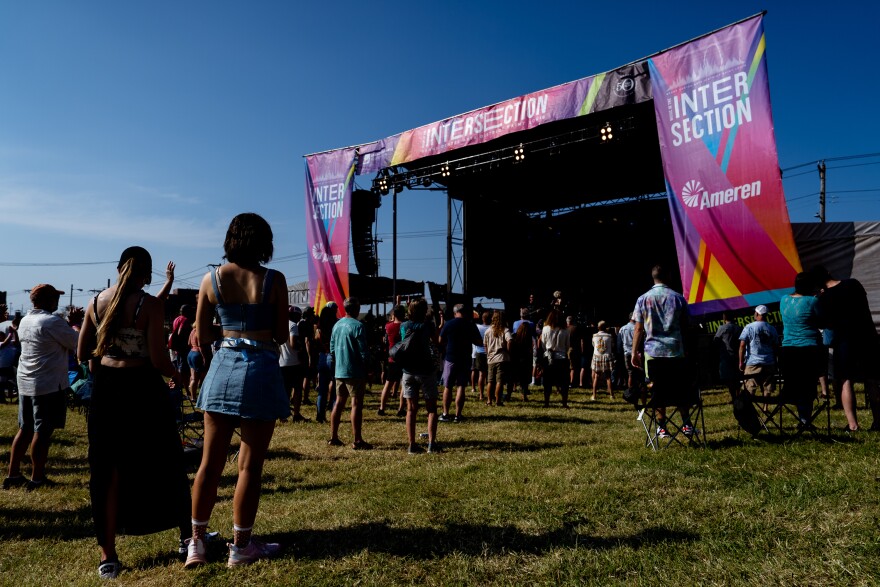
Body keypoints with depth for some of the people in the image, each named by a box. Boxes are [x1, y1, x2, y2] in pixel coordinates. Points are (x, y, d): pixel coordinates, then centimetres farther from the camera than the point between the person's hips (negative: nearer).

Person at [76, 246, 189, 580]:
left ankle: (108, 555, 18)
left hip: (105, 388, 4)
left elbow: (82, 354, 7)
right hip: (141, 388, -4)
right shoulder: (150, 305, -13)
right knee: (164, 463, 13)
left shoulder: (97, 301, 2)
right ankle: (186, 535, 27)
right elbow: (158, 360, -17)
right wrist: (175, 374, 3)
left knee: (109, 470, 12)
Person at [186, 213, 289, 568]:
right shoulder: (274, 280, -7)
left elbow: (202, 338, 5)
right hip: (261, 370, -3)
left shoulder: (211, 279, 2)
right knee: (250, 465, 6)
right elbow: (281, 335, -3)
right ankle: (241, 546, 16)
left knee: (210, 461, 12)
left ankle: (197, 542, 21)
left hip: (223, 368, 3)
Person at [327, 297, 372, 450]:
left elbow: (332, 349, 16)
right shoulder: (357, 326, -13)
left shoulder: (336, 325, 10)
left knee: (339, 403, 13)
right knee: (357, 404, -3)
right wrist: (367, 367, -2)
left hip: (339, 371, 7)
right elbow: (363, 352, -14)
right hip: (355, 372, -7)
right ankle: (357, 441, -2)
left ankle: (333, 437, 18)